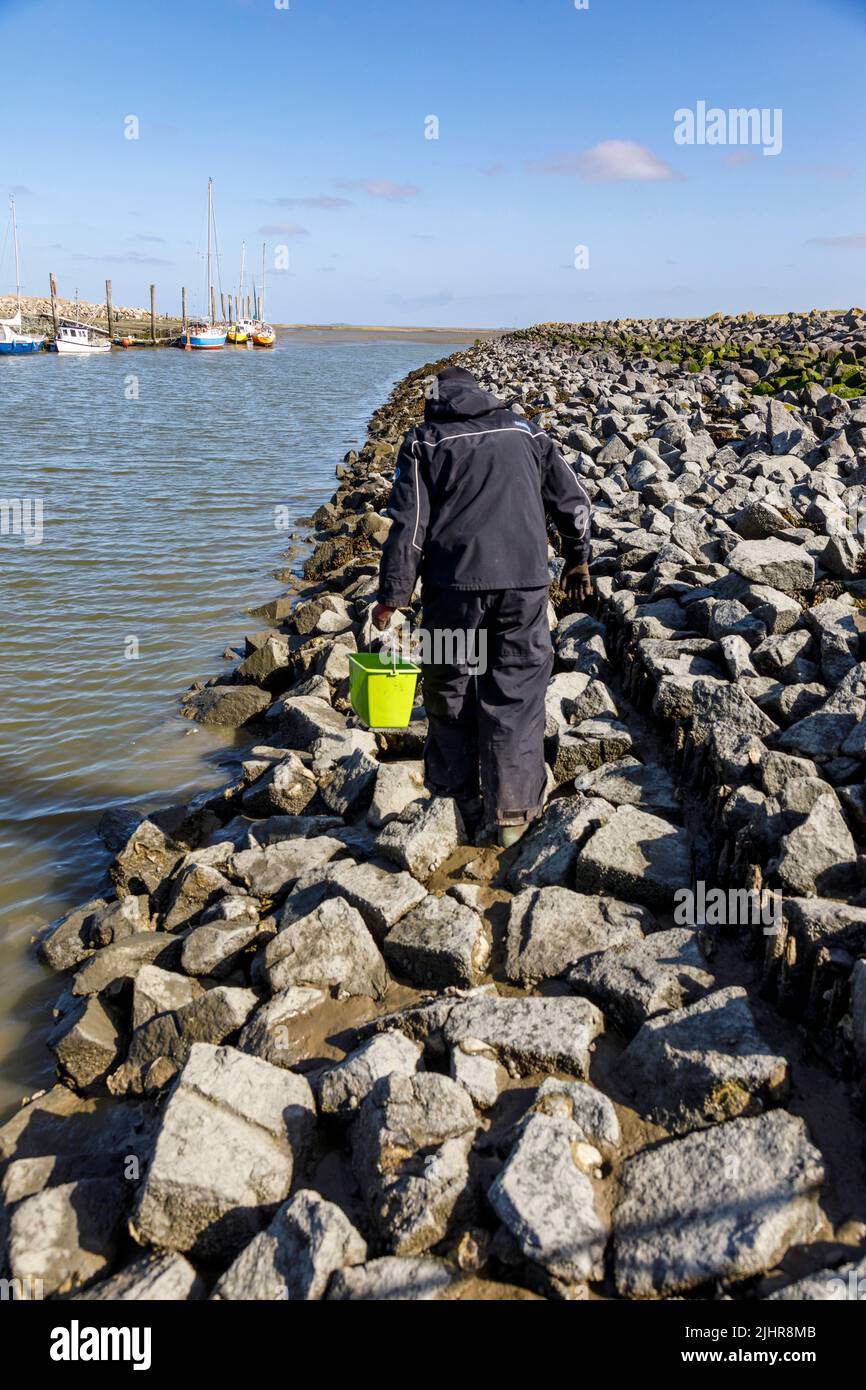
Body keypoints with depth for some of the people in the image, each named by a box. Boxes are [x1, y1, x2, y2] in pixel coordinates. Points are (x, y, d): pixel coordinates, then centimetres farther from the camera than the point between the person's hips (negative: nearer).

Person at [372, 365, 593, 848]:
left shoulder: (425, 441, 7)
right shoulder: (524, 431, 16)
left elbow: (409, 526, -3)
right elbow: (574, 501, 16)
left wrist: (392, 596, -1)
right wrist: (578, 561, 29)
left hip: (454, 581, -1)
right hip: (525, 579, 2)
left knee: (451, 691, 12)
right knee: (517, 693, 7)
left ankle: (457, 804, 21)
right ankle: (513, 812, 10)